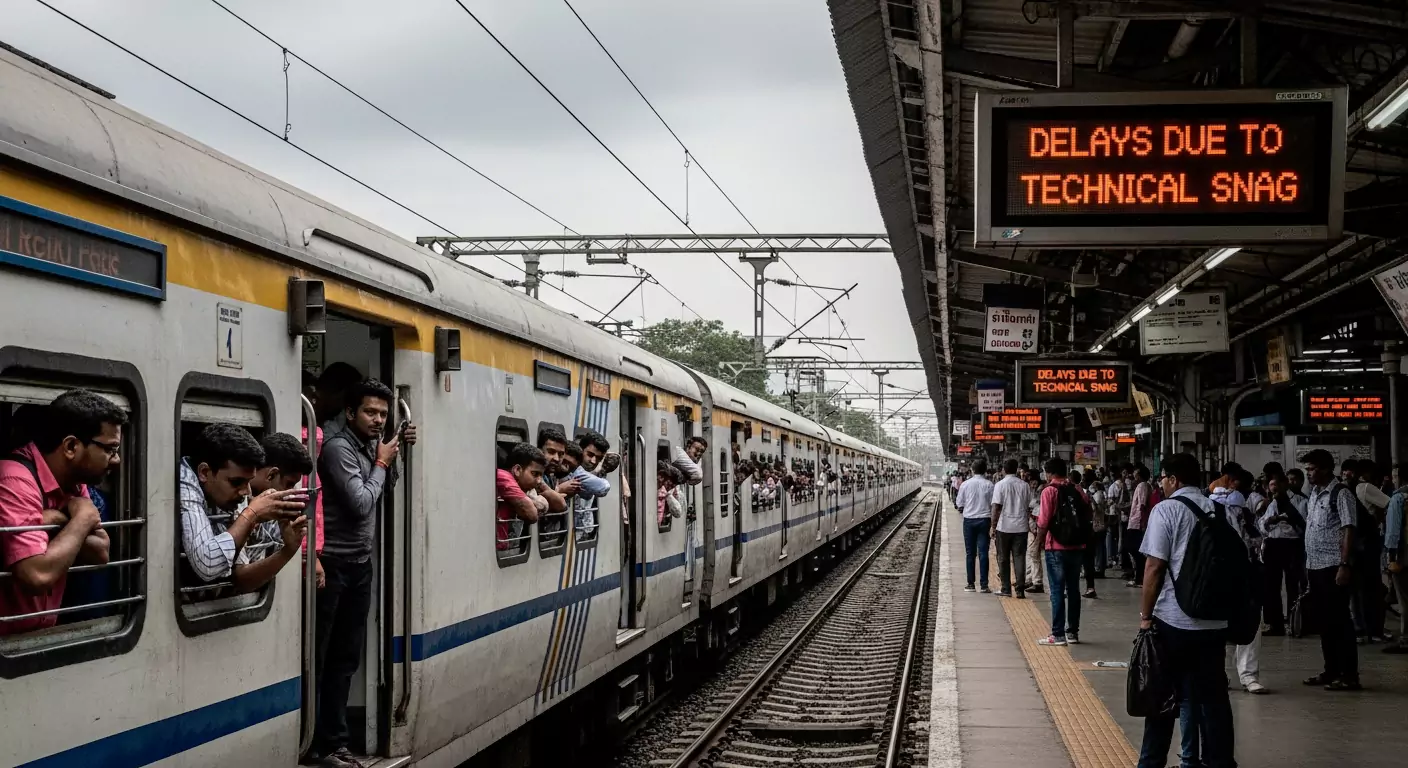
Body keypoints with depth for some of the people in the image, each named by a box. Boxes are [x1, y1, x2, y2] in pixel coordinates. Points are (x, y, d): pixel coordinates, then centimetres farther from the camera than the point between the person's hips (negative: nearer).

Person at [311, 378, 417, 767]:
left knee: (345, 660, 11)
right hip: (332, 564, -8)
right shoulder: (338, 447, -14)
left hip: (360, 564, 8)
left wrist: (397, 454, 6)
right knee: (316, 660, -3)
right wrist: (381, 463, -6)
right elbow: (361, 504, -17)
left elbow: (384, 492, 19)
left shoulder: (371, 445, 10)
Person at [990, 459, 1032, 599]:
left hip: (1003, 527, -2)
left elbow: (996, 508, -8)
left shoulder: (1000, 485, -7)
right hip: (1021, 527, 2)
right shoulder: (1025, 486, 3)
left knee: (1003, 559, 8)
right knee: (1019, 558, 3)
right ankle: (1020, 590, -1)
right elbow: (1028, 505, 8)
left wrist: (993, 526, -2)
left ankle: (1006, 589, 9)